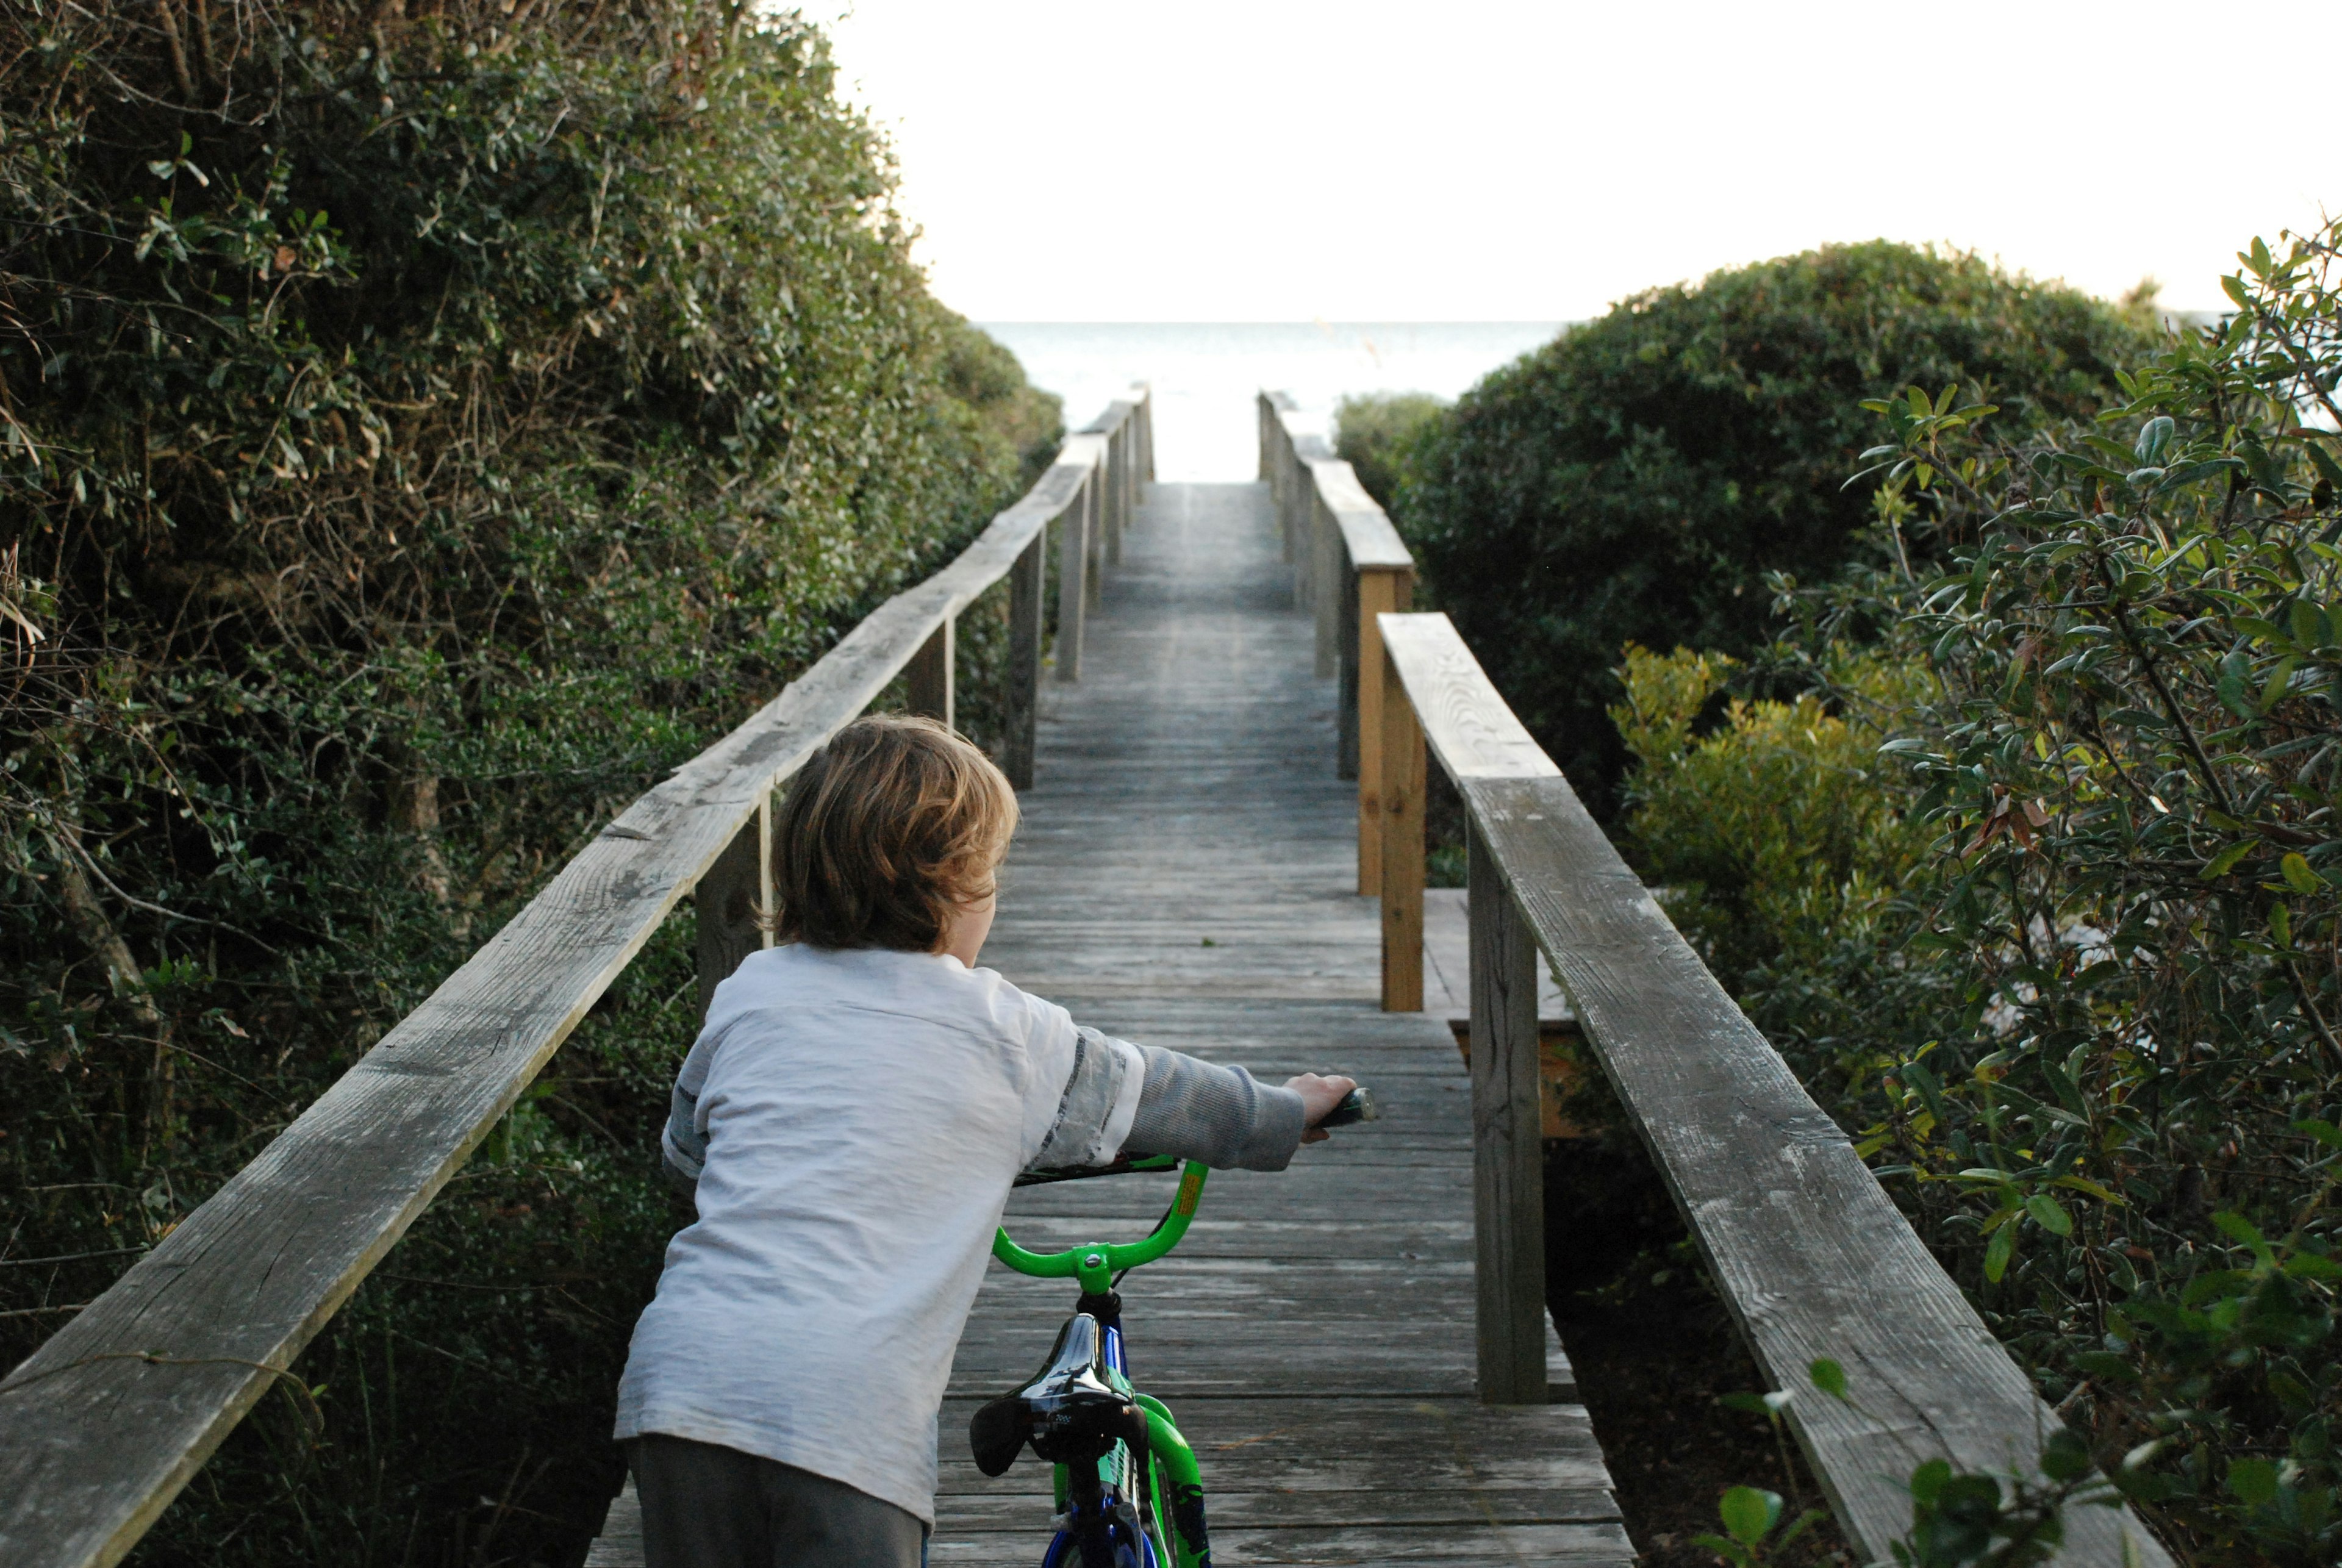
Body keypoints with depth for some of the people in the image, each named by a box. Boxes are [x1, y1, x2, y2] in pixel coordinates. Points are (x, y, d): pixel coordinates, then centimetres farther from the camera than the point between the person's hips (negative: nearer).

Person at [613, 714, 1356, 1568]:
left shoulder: (749, 991, 17)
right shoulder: (1007, 1032, 8)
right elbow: (1154, 1093, 24)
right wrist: (1285, 1114, 42)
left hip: (676, 1370, 4)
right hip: (845, 1400, -4)